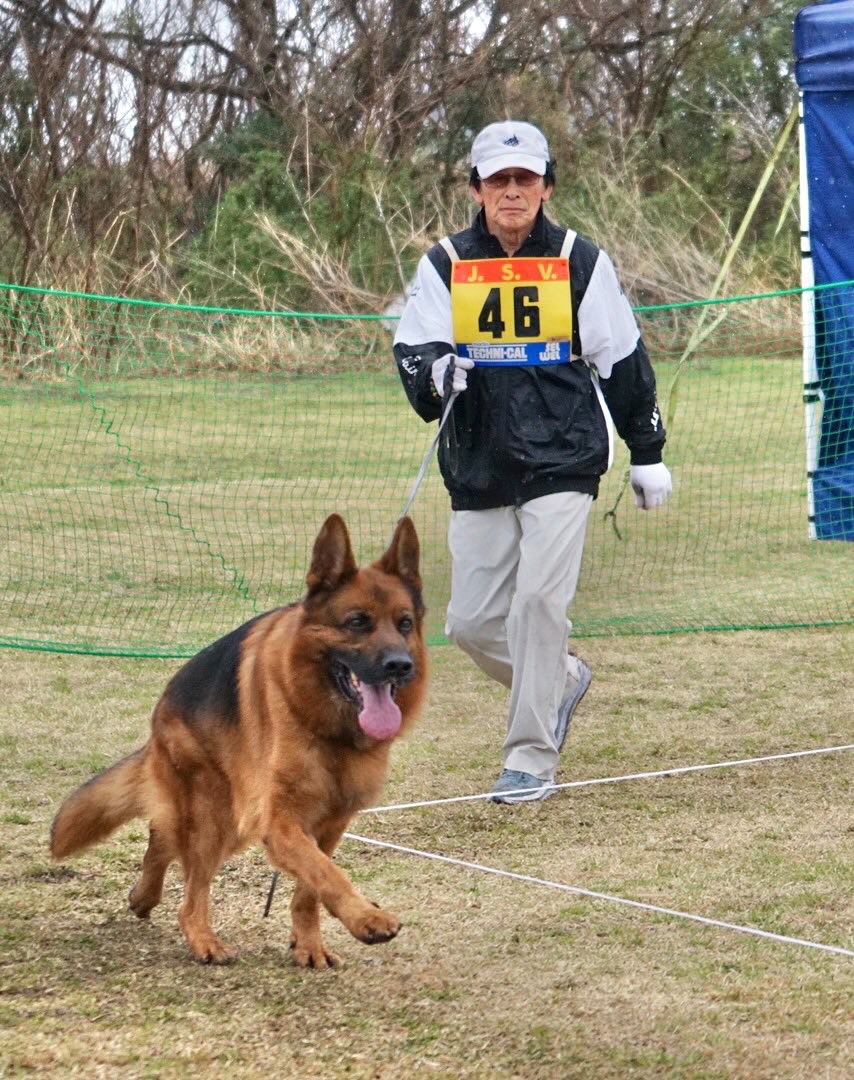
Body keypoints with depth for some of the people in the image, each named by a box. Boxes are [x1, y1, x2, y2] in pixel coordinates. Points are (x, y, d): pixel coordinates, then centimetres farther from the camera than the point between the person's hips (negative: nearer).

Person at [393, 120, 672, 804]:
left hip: (562, 464, -3)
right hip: (478, 472, 3)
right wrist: (435, 371, -27)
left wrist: (647, 453, 11)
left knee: (539, 600, -16)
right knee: (472, 623, 3)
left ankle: (532, 758, -5)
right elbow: (413, 351, -3)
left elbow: (623, 362, 9)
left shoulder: (581, 262, 3)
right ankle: (561, 680, 32)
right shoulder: (445, 266, 5)